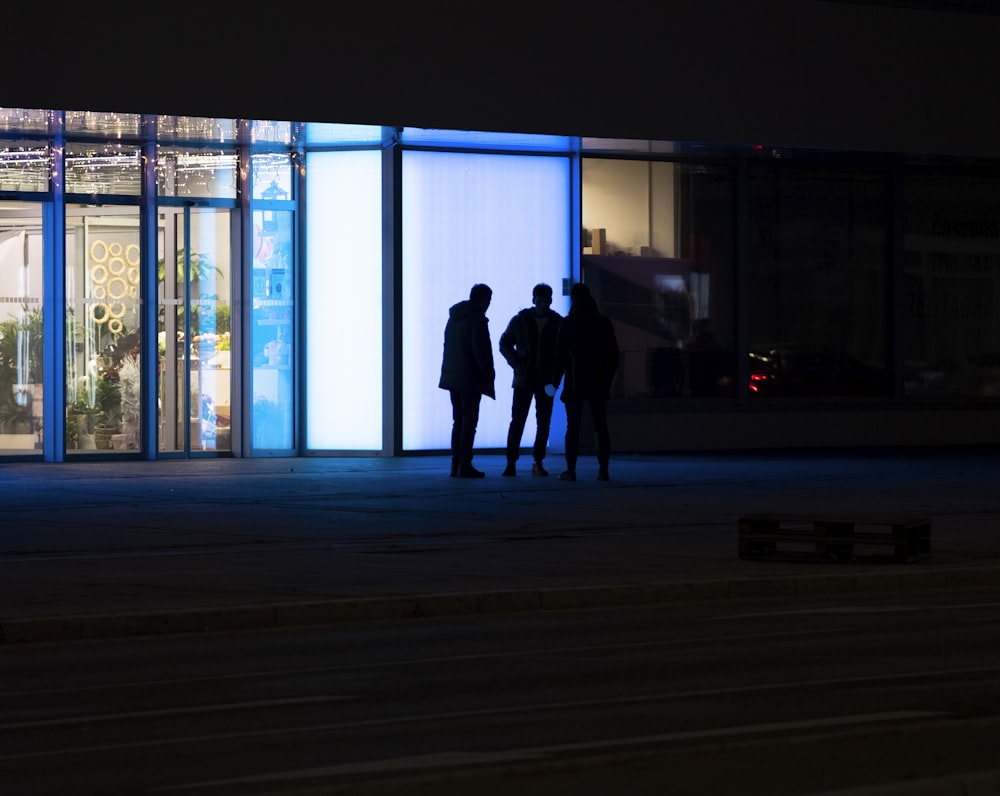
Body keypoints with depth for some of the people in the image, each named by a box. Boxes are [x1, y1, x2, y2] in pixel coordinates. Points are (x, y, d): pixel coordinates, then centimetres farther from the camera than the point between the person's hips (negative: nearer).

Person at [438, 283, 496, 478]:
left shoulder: (453, 317, 14)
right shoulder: (477, 319, -12)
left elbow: (448, 346, 14)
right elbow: (480, 351, -17)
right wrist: (488, 374, -9)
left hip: (453, 377, 8)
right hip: (471, 379, -8)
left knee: (458, 421, 12)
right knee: (469, 422, -5)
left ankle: (456, 465, 11)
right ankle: (464, 466, -8)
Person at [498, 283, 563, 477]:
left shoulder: (558, 323, 2)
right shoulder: (520, 321, 2)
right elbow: (505, 344, 7)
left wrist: (556, 370, -7)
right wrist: (516, 364, -7)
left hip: (546, 381, 1)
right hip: (524, 379, -1)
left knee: (544, 423, 3)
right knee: (517, 420, -4)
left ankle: (538, 463, 10)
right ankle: (511, 462, 0)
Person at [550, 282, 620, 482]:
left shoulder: (568, 323, -6)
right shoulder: (604, 323, 4)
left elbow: (561, 354, -6)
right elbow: (614, 354, 8)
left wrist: (555, 381, 2)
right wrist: (608, 378, 16)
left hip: (575, 383, -3)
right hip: (599, 383, 3)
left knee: (573, 427, 0)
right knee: (601, 426, 6)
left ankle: (571, 470, -3)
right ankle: (603, 470, 2)